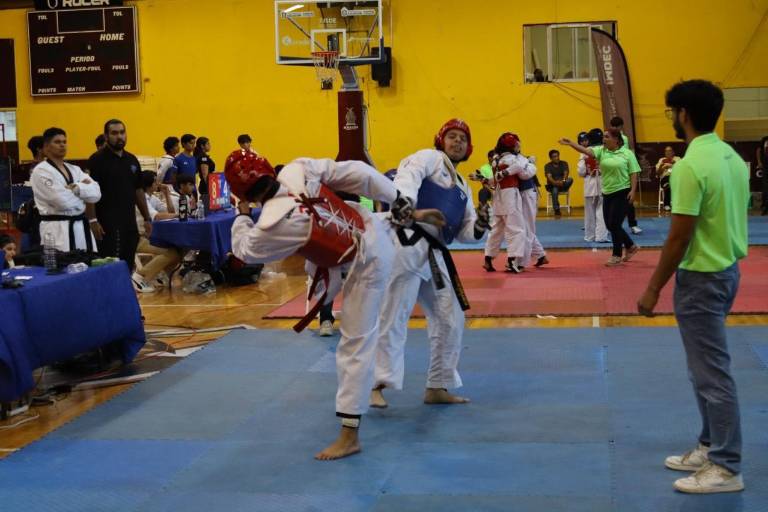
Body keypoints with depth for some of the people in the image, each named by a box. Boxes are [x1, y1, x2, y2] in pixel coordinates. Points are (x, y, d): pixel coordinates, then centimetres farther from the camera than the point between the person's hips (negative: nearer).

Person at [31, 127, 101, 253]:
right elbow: (63, 200, -19)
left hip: (81, 227, 7)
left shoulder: (74, 169, 15)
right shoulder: (41, 171, -7)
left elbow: (96, 192, 0)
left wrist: (75, 188, -15)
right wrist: (83, 198, -2)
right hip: (57, 230, -7)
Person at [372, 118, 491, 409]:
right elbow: (407, 176, -19)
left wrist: (480, 225, 0)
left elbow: (464, 233, 24)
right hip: (409, 244, -8)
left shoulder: (462, 187, 26)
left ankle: (437, 387, 21)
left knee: (451, 320, 9)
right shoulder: (429, 158, 4)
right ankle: (378, 385, -5)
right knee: (394, 317, -9)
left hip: (435, 256, 8)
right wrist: (403, 201, -40)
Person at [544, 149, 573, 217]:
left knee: (570, 179, -29)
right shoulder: (548, 166, -1)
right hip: (552, 185, -2)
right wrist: (555, 182, -40)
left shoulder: (564, 163, 4)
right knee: (555, 190, -38)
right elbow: (549, 177, -18)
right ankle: (557, 211, -33)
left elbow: (566, 174, -13)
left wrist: (563, 181, -36)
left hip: (563, 185, 2)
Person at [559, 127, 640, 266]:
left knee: (614, 224, -7)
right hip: (607, 193, 6)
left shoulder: (627, 153, -5)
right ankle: (631, 246, 31)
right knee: (610, 225, 10)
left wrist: (633, 190, -15)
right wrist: (571, 144, -27)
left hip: (622, 193, -6)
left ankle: (617, 256, 7)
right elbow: (587, 151, -12)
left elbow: (634, 174, -5)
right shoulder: (601, 150, 4)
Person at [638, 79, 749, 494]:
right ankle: (710, 447, 28)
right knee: (708, 368, 19)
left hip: (702, 278, -10)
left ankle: (726, 468, 6)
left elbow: (679, 237, -21)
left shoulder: (691, 166, -21)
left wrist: (653, 289, -13)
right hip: (727, 270, 10)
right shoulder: (732, 157, 7)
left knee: (712, 373, -2)